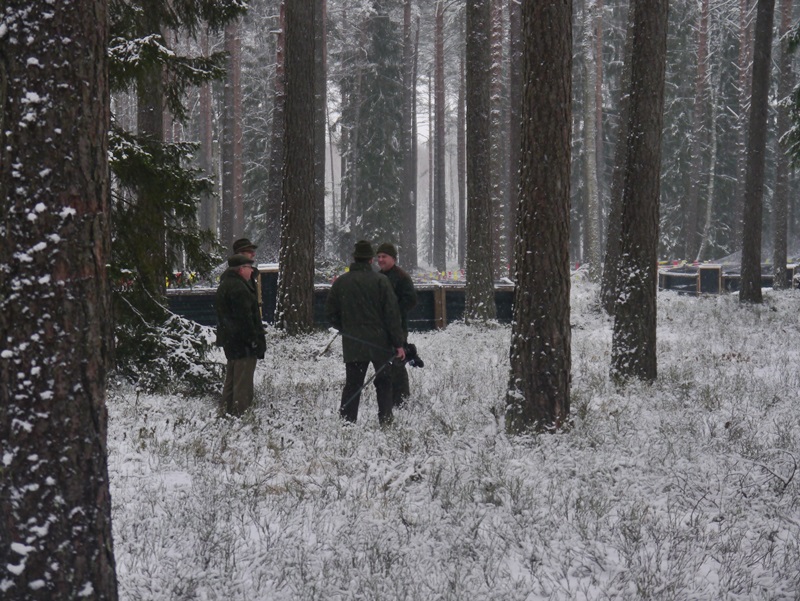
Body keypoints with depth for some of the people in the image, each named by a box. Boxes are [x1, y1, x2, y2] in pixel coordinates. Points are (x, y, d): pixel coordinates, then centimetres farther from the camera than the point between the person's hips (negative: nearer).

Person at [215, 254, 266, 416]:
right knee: (243, 380, -8)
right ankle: (241, 412, -8)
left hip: (230, 340, 11)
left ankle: (226, 410, 25)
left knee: (232, 377, 18)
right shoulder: (238, 287, -19)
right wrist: (254, 340, -19)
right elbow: (244, 316, -22)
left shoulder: (225, 285, 16)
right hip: (243, 342, -11)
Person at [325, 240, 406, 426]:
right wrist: (398, 343, -5)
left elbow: (330, 312, 8)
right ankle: (385, 421, 7)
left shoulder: (340, 282, 3)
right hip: (379, 343, -2)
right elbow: (392, 313, -8)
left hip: (352, 344, 2)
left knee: (352, 384, 5)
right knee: (384, 382, 11)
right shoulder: (380, 281, -7)